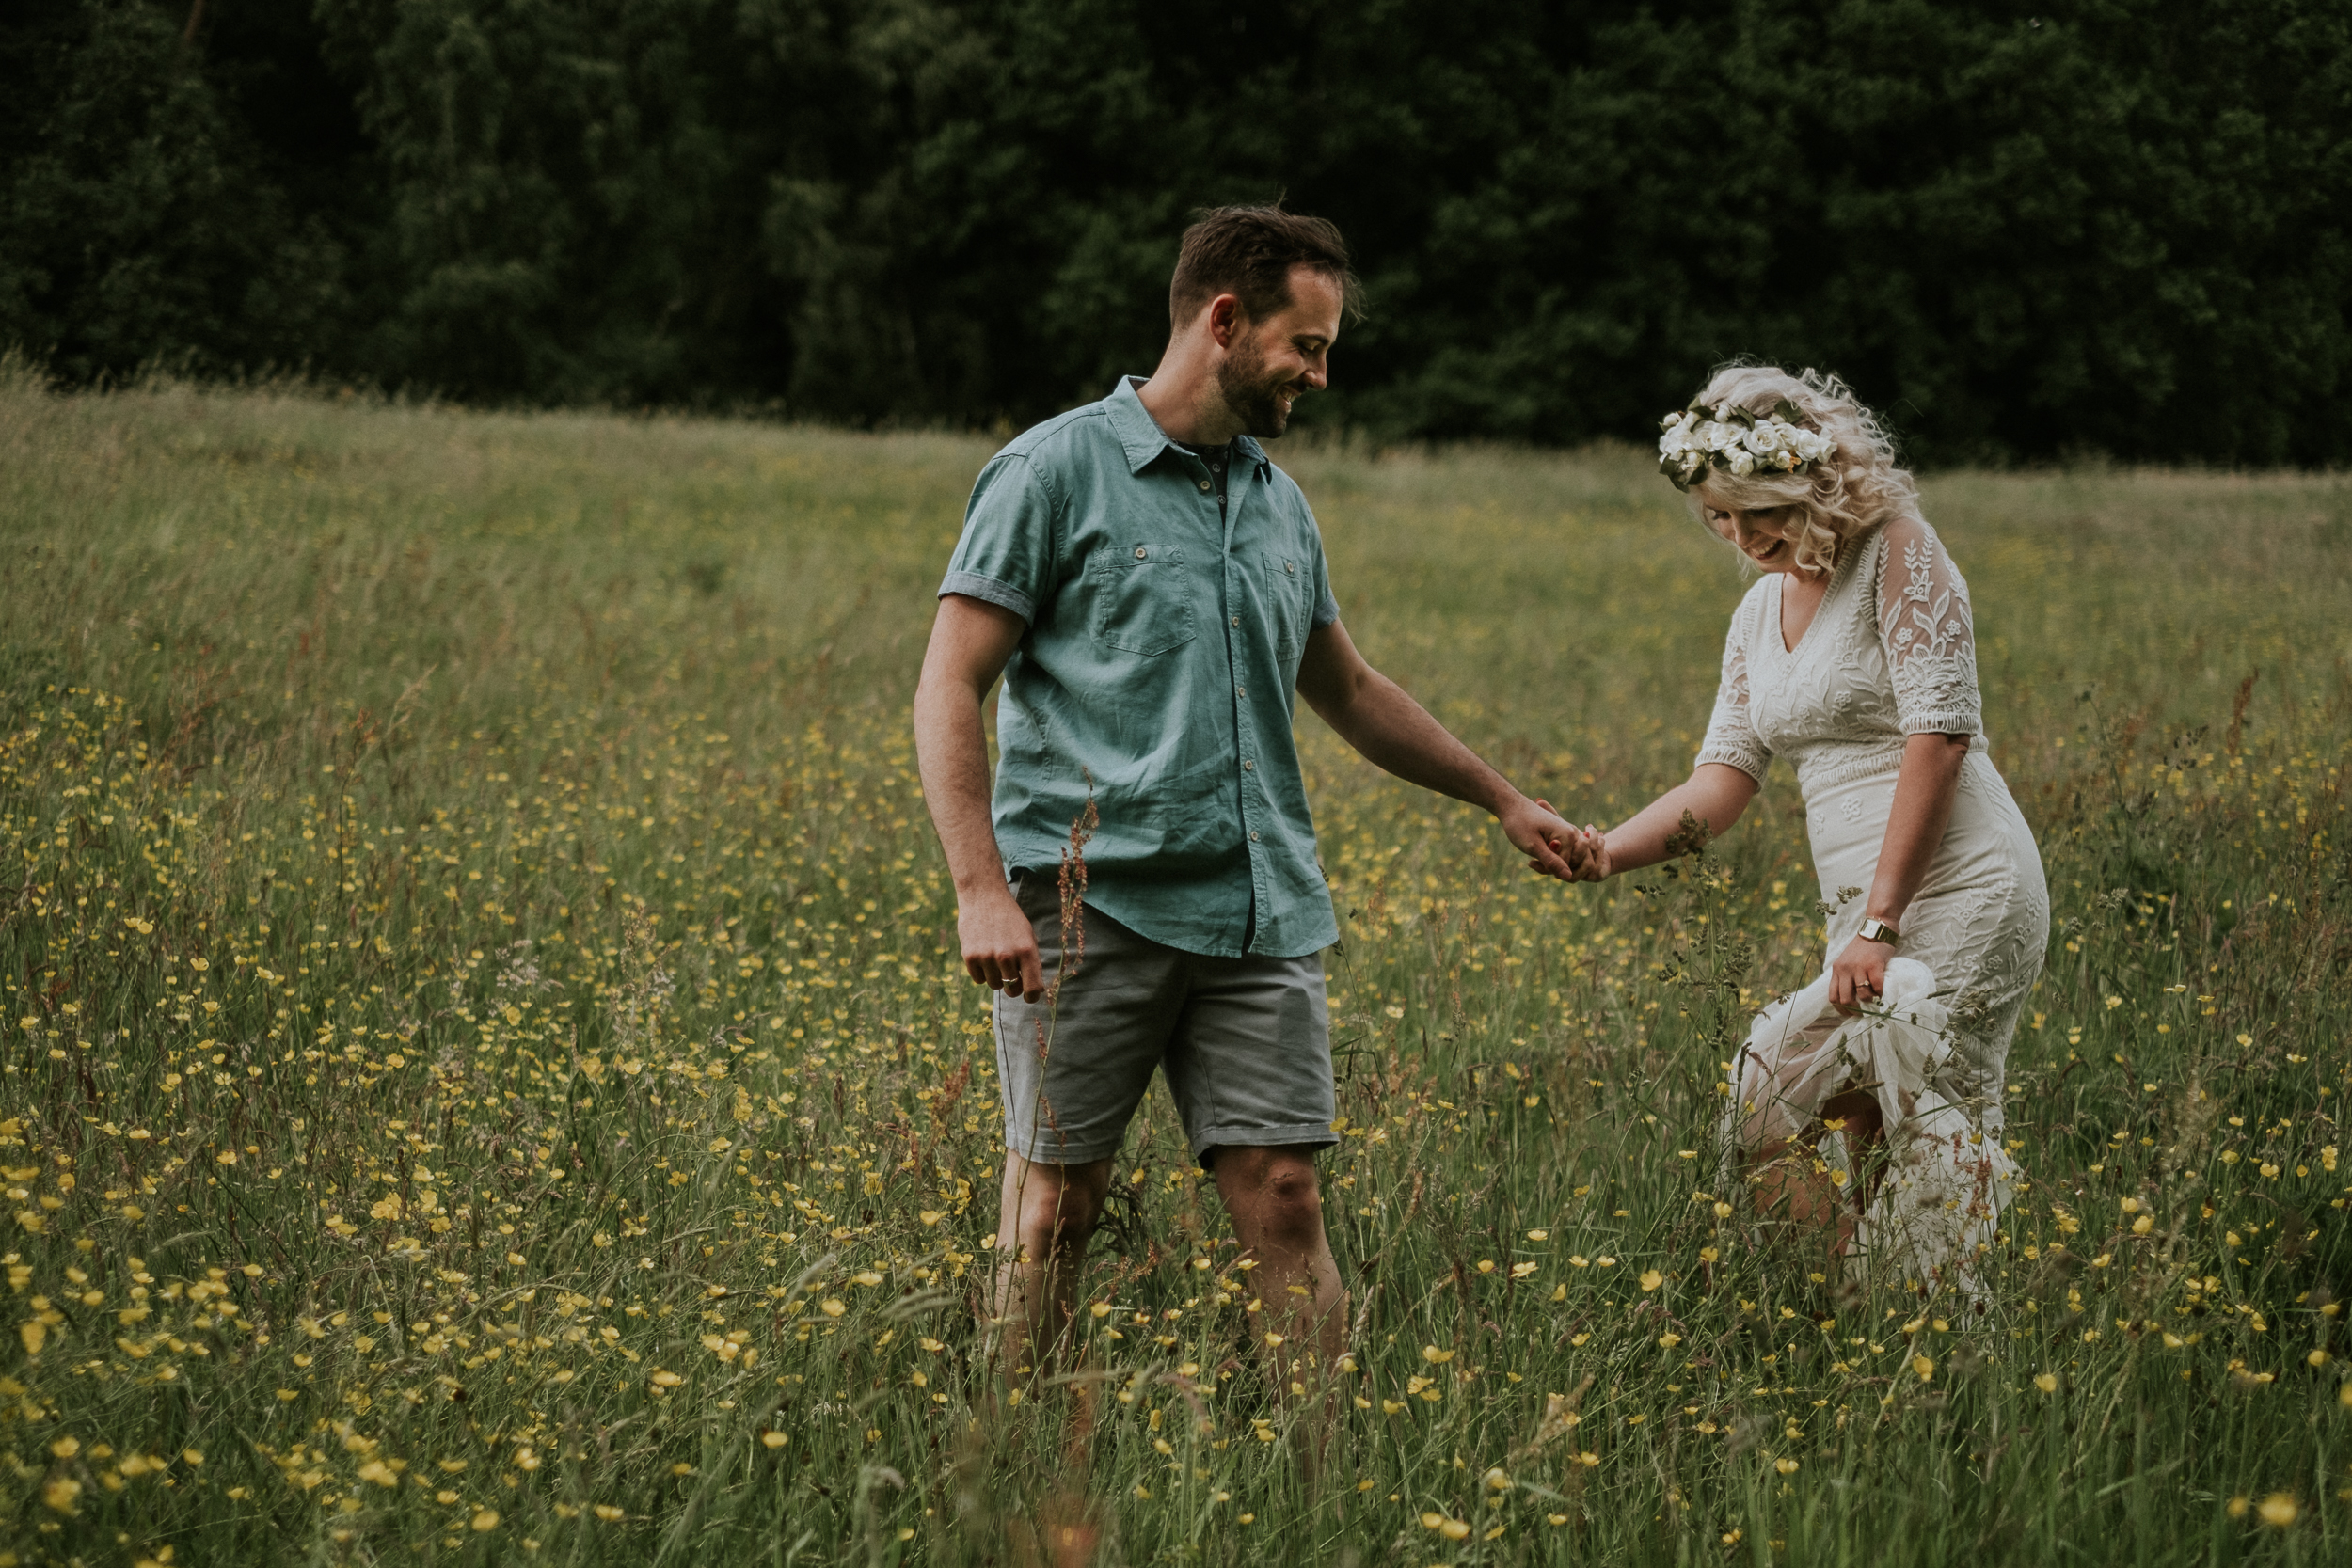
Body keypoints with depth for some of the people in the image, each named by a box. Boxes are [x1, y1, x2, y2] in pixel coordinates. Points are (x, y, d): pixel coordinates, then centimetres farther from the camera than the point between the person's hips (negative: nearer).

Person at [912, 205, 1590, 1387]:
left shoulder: (1278, 503, 16)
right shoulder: (1057, 472, -4)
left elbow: (1349, 691, 31)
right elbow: (949, 690, -7)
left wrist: (1504, 802, 35)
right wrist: (981, 891, -17)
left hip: (1259, 913, 5)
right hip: (1092, 905, -5)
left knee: (1284, 1203, -1)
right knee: (1055, 1207, 1)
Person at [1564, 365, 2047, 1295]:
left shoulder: (1897, 555, -6)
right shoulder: (1760, 611, 18)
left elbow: (1939, 734, -15)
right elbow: (1724, 778, 13)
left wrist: (1879, 922, -18)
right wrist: (1610, 853, -6)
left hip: (1959, 896, -8)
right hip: (1869, 910, 8)